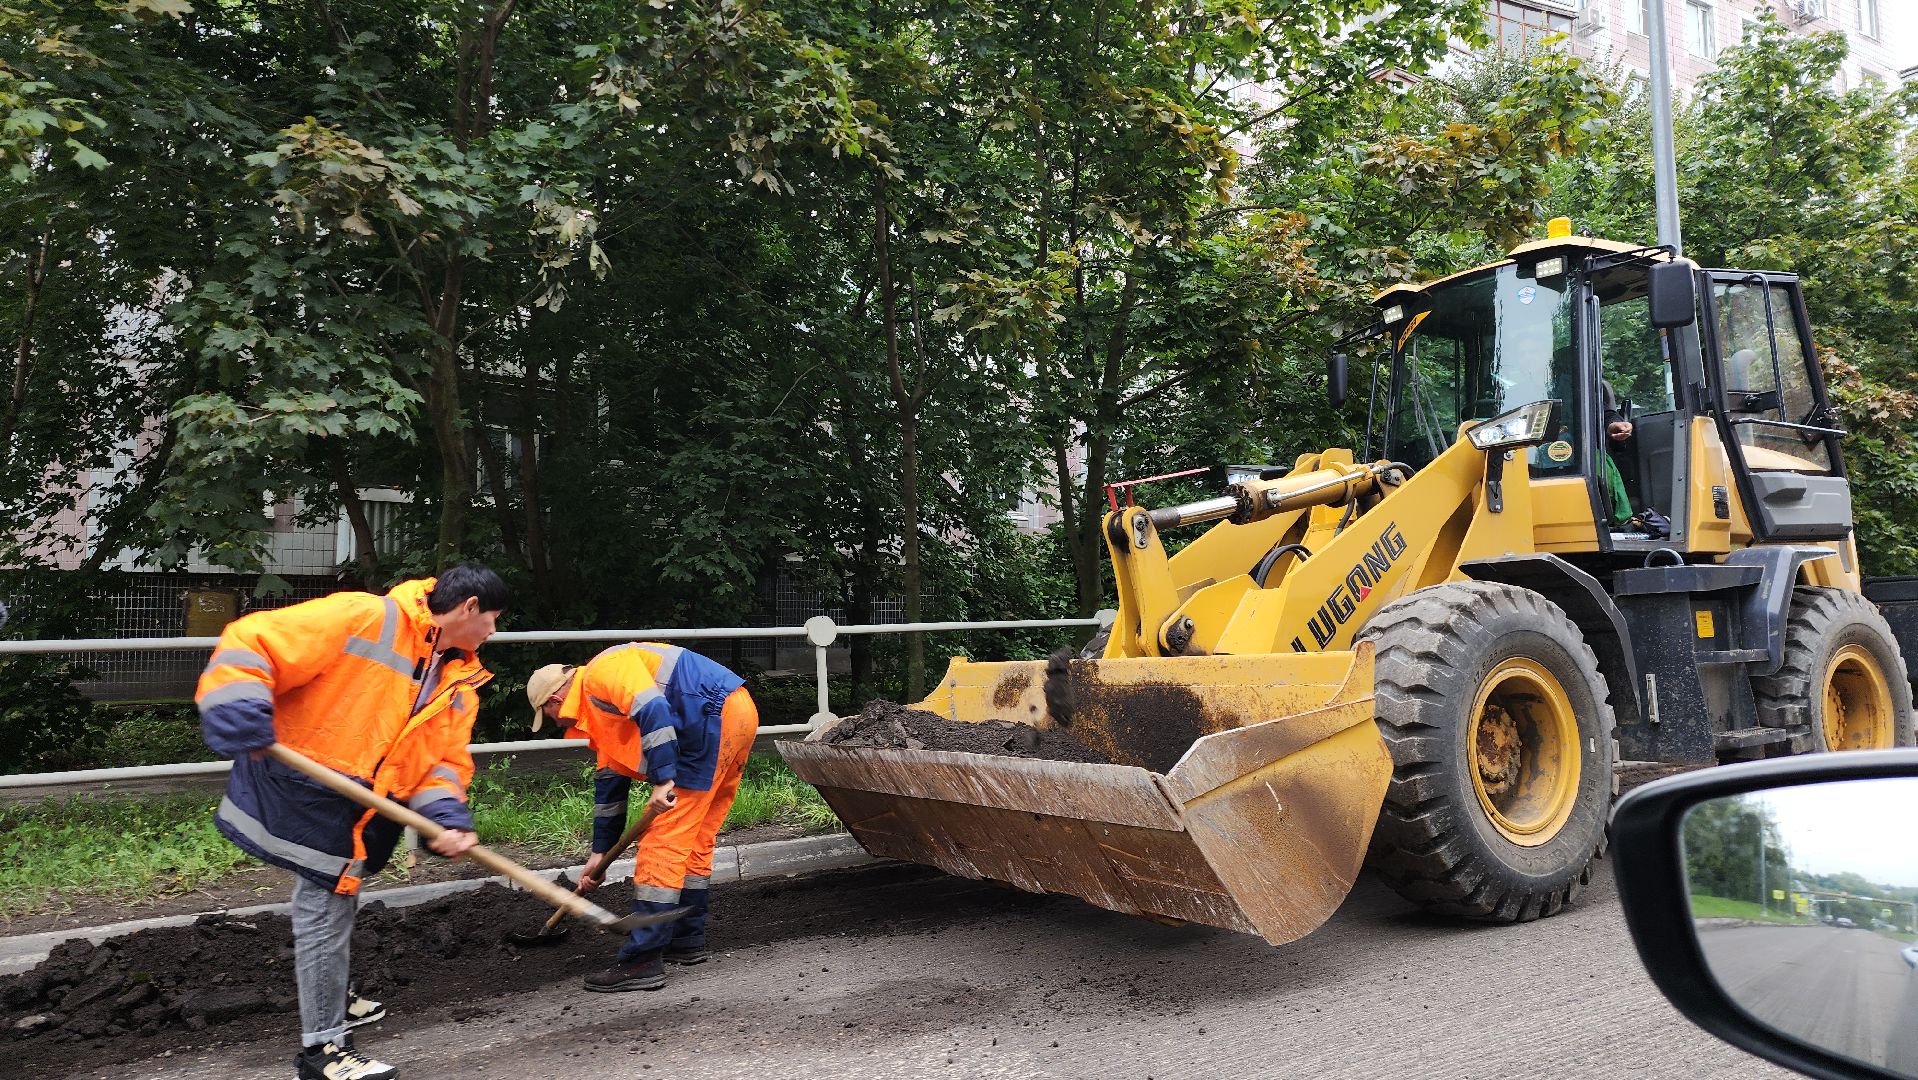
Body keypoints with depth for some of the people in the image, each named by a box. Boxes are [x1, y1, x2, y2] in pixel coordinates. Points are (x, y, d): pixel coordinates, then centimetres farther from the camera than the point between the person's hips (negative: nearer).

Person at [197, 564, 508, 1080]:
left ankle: (331, 998, 49)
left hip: (363, 809, 9)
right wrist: (241, 720, -33)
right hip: (303, 790, -8)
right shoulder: (364, 618, -20)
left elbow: (444, 759, 4)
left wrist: (447, 816, -14)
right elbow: (252, 642, -22)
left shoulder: (461, 679, 4)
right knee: (325, 908, -2)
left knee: (337, 900, 27)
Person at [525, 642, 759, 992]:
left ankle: (643, 962, -4)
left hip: (716, 717, -11)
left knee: (662, 840, -7)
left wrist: (663, 780, -22)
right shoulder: (598, 710, 27)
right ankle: (687, 940, 29)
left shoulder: (602, 673, -5)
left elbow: (652, 710, -22)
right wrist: (600, 853, 33)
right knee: (694, 840, 19)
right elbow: (610, 782, 31)